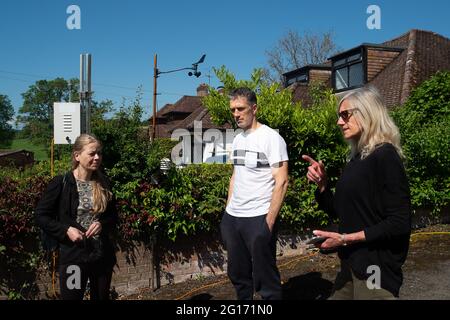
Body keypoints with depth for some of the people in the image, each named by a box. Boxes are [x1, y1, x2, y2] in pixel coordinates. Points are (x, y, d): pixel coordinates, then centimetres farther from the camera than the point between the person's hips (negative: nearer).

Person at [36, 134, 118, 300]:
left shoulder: (103, 183, 3)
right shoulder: (61, 183, -10)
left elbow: (113, 216, 11)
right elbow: (41, 216, -5)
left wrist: (102, 224, -10)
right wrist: (66, 230, -17)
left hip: (102, 254, 4)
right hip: (73, 256, -4)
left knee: (101, 297, 17)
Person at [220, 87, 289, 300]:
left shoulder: (271, 138, -10)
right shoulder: (237, 139, 12)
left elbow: (281, 182, -14)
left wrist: (269, 222, -17)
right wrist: (227, 213, 15)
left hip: (258, 218, -7)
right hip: (233, 217, 7)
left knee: (265, 278, 4)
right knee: (237, 274, 17)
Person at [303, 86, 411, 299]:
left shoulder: (385, 157, -15)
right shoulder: (356, 159, 9)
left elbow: (399, 223, -20)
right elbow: (338, 211, 14)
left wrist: (346, 239, -18)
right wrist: (321, 183, -2)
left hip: (376, 267, -8)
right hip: (351, 263, 8)